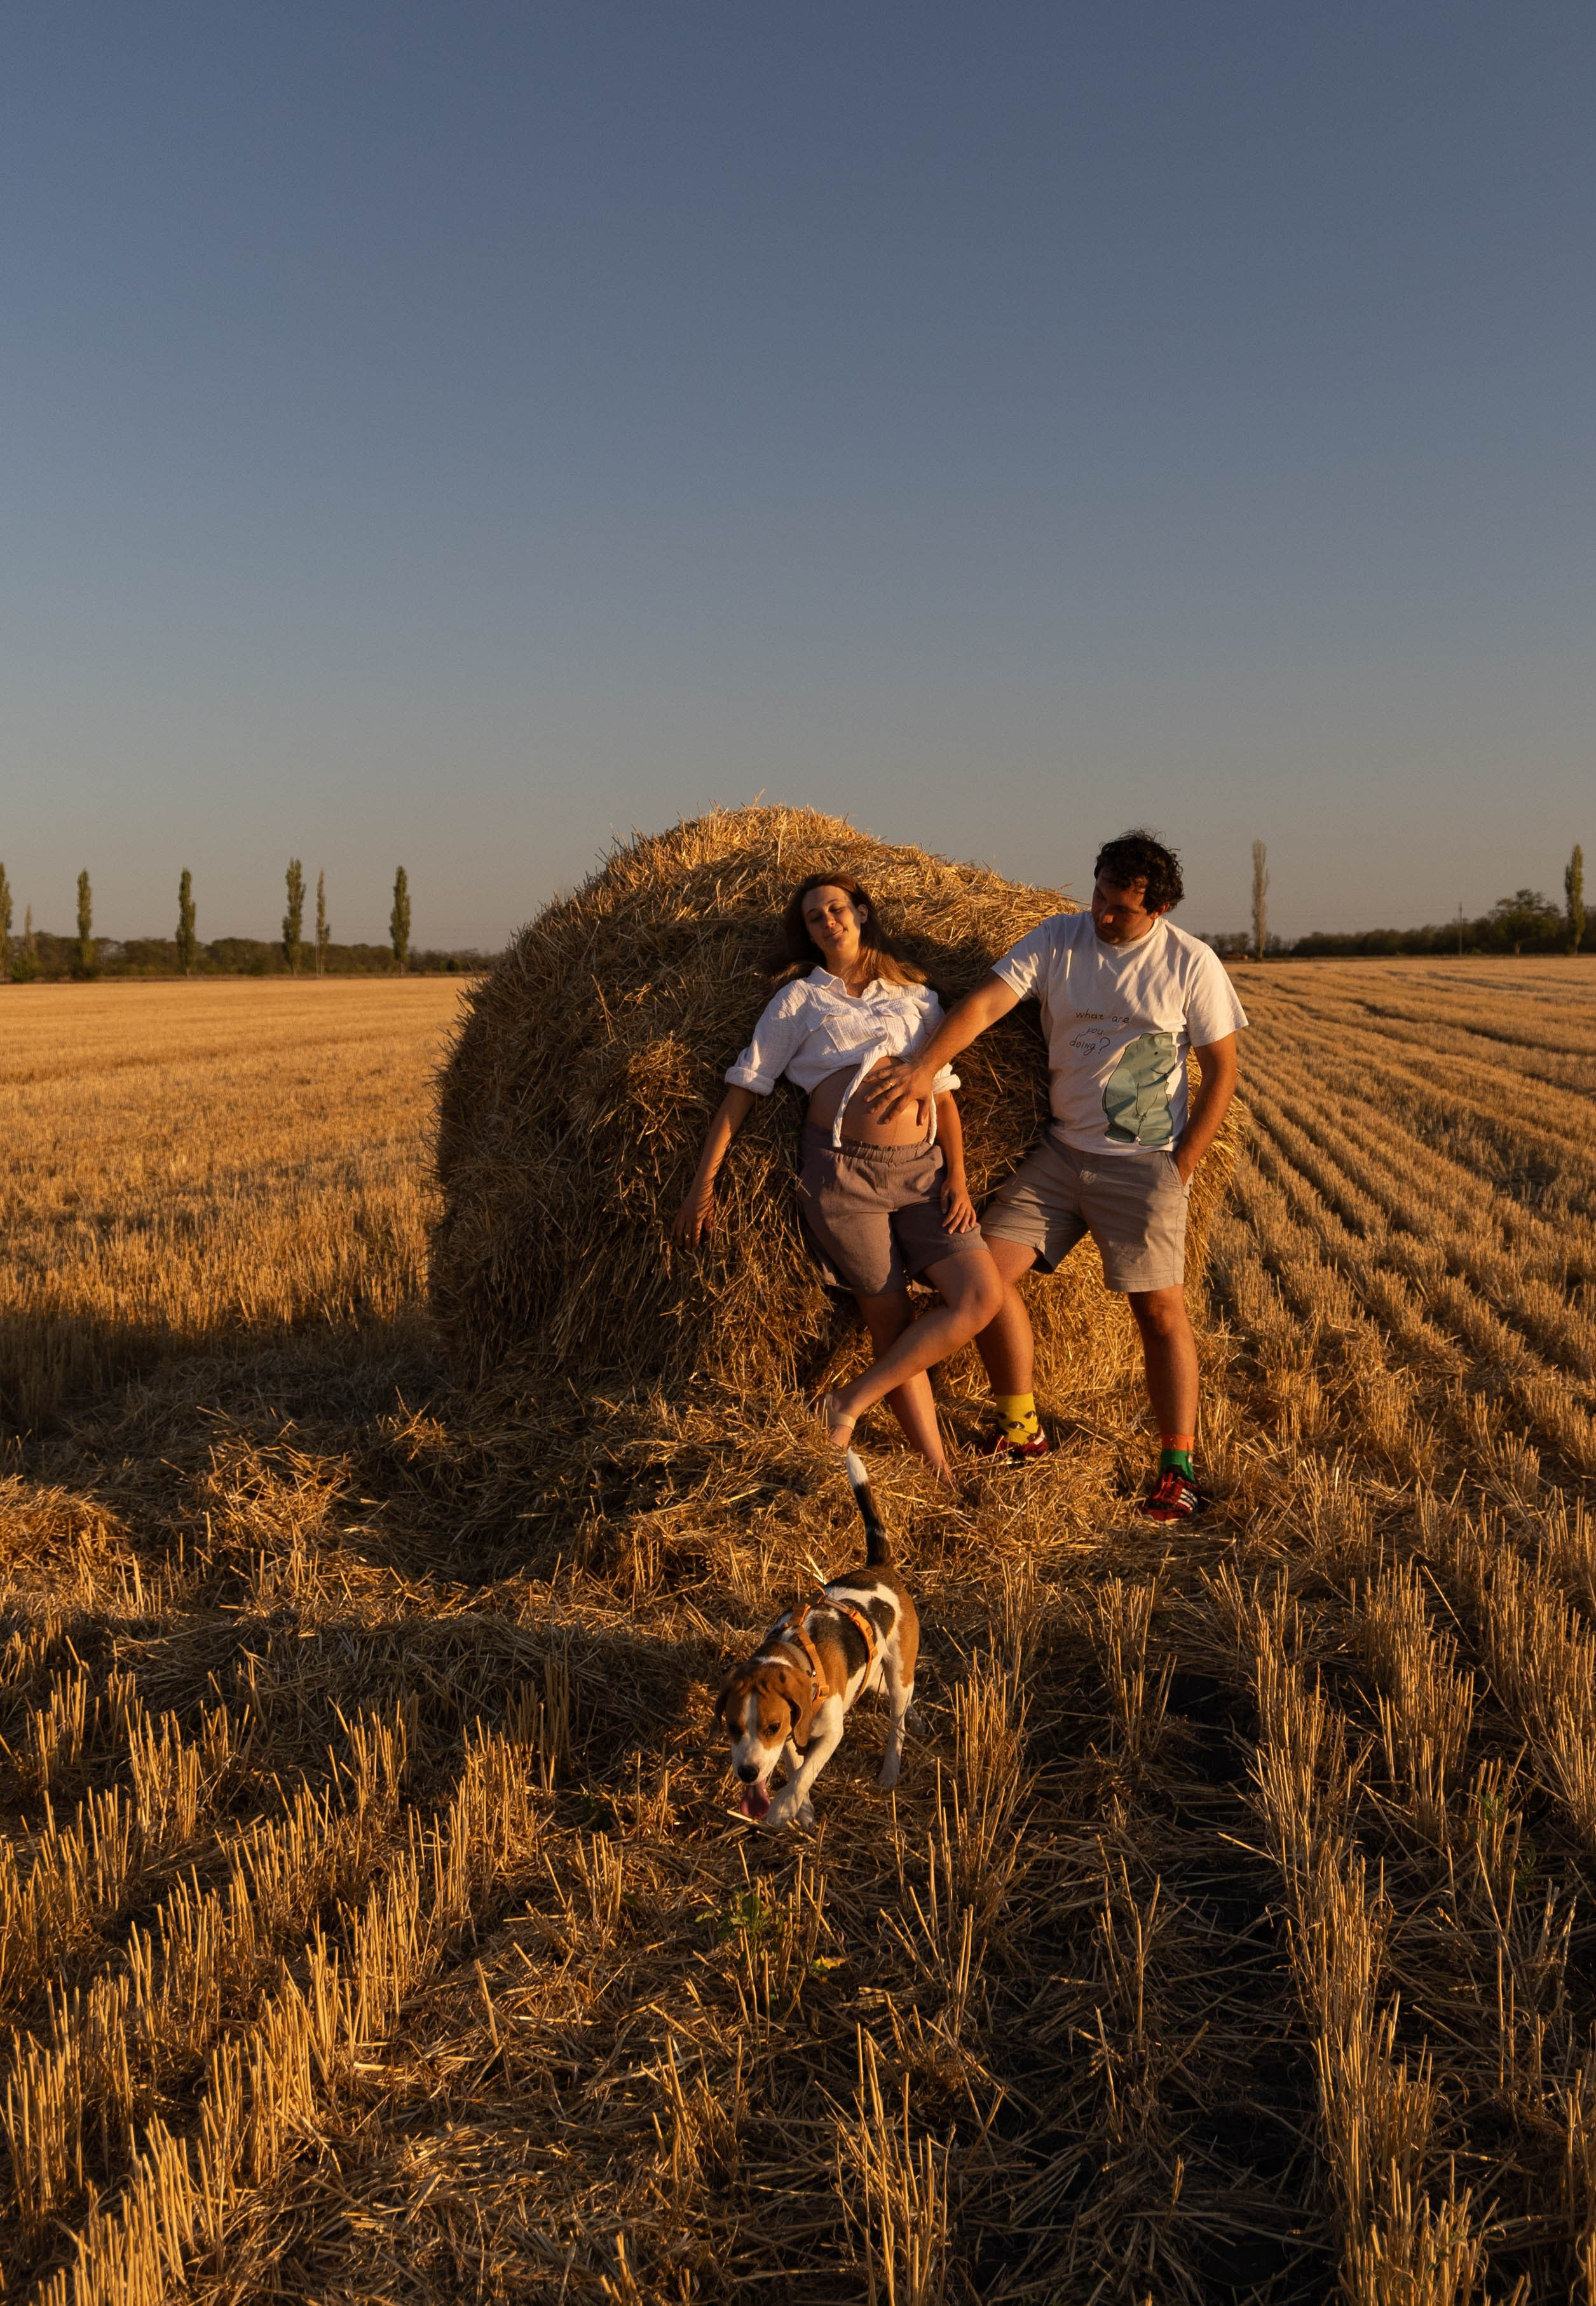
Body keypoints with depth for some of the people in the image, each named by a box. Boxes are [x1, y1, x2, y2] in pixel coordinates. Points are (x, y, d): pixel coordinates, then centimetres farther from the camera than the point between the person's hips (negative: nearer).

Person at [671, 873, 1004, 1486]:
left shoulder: (915, 996, 17)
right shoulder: (799, 1000, 9)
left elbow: (944, 1094, 18)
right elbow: (742, 1091, 7)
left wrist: (957, 1175, 3)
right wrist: (702, 1186, 2)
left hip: (921, 1170, 4)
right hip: (842, 1172, -4)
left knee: (982, 1296, -12)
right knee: (891, 1325, -2)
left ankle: (852, 1402, -4)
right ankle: (939, 1476, 8)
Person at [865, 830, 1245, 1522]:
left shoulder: (1190, 964, -6)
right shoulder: (1058, 939, 0)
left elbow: (1222, 1069, -2)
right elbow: (986, 1001, -11)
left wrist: (1182, 1166, -7)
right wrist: (924, 1064, -26)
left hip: (1144, 1163, -3)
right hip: (1059, 1152, 4)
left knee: (1161, 1310, -5)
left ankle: (1178, 1468, 7)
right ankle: (1022, 1430, 12)